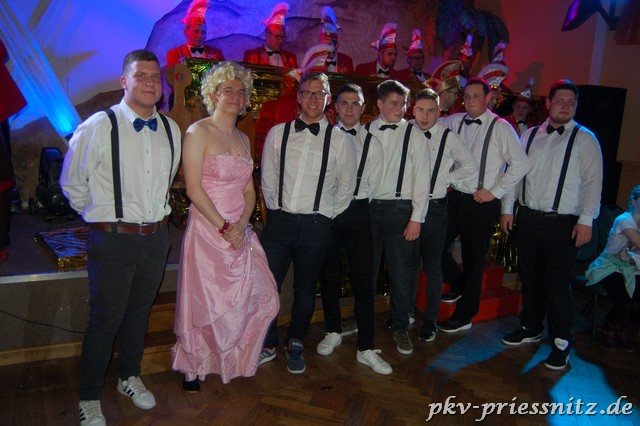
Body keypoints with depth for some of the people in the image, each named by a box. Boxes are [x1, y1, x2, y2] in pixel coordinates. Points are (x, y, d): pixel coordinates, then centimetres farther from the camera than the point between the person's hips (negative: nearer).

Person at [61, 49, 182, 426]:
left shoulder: (171, 130, 3)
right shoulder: (98, 127, -12)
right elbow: (72, 184, -1)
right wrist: (102, 215, 7)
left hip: (157, 236, 5)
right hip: (113, 239, -5)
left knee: (140, 312, 20)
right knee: (105, 319, 5)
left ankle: (130, 377, 41)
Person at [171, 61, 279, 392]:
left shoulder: (243, 138, 15)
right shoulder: (198, 132, -5)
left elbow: (249, 191, 11)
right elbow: (193, 188, -13)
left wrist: (241, 225, -7)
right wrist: (223, 228, -15)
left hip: (239, 232, 7)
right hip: (208, 230, -6)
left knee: (263, 299, 7)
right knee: (205, 302, 3)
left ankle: (233, 361, 29)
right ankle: (193, 367, 27)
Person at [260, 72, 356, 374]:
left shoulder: (340, 140, 0)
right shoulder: (278, 133, 5)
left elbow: (346, 187, 6)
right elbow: (268, 178, 9)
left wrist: (325, 217, 6)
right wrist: (277, 210, 5)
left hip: (315, 226, -1)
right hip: (279, 221, 1)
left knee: (305, 290, 12)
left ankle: (295, 346, 34)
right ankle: (267, 346, 26)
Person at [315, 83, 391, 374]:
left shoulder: (371, 143, 5)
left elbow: (371, 185, 0)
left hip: (356, 213, -1)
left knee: (363, 281, -3)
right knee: (329, 276, 13)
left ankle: (366, 348, 6)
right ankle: (333, 332, 32)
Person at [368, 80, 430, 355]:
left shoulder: (413, 134, -2)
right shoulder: (367, 132, 5)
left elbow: (422, 178, -4)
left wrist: (416, 218, -8)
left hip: (399, 209, -2)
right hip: (369, 208, 2)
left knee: (401, 272, 4)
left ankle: (400, 327, 23)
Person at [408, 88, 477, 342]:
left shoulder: (448, 138, -3)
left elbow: (470, 166, 7)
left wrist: (446, 178, 1)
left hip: (435, 208, -2)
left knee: (432, 266, 6)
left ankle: (431, 320, 20)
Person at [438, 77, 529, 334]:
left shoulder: (500, 127, -8)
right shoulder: (454, 122, 6)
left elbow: (520, 164, -11)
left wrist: (494, 191, -11)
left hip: (482, 203, -5)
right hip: (454, 197, 5)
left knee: (473, 259, 7)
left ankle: (464, 317, 23)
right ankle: (459, 286, 40)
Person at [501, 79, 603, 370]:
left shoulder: (585, 139, -1)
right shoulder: (529, 135, 10)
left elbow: (593, 182, -5)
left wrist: (586, 220, -12)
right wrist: (507, 209, 7)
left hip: (562, 224, -4)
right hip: (527, 218, 4)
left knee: (557, 285, -1)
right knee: (530, 279, 15)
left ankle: (561, 342, 17)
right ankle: (530, 329, 34)